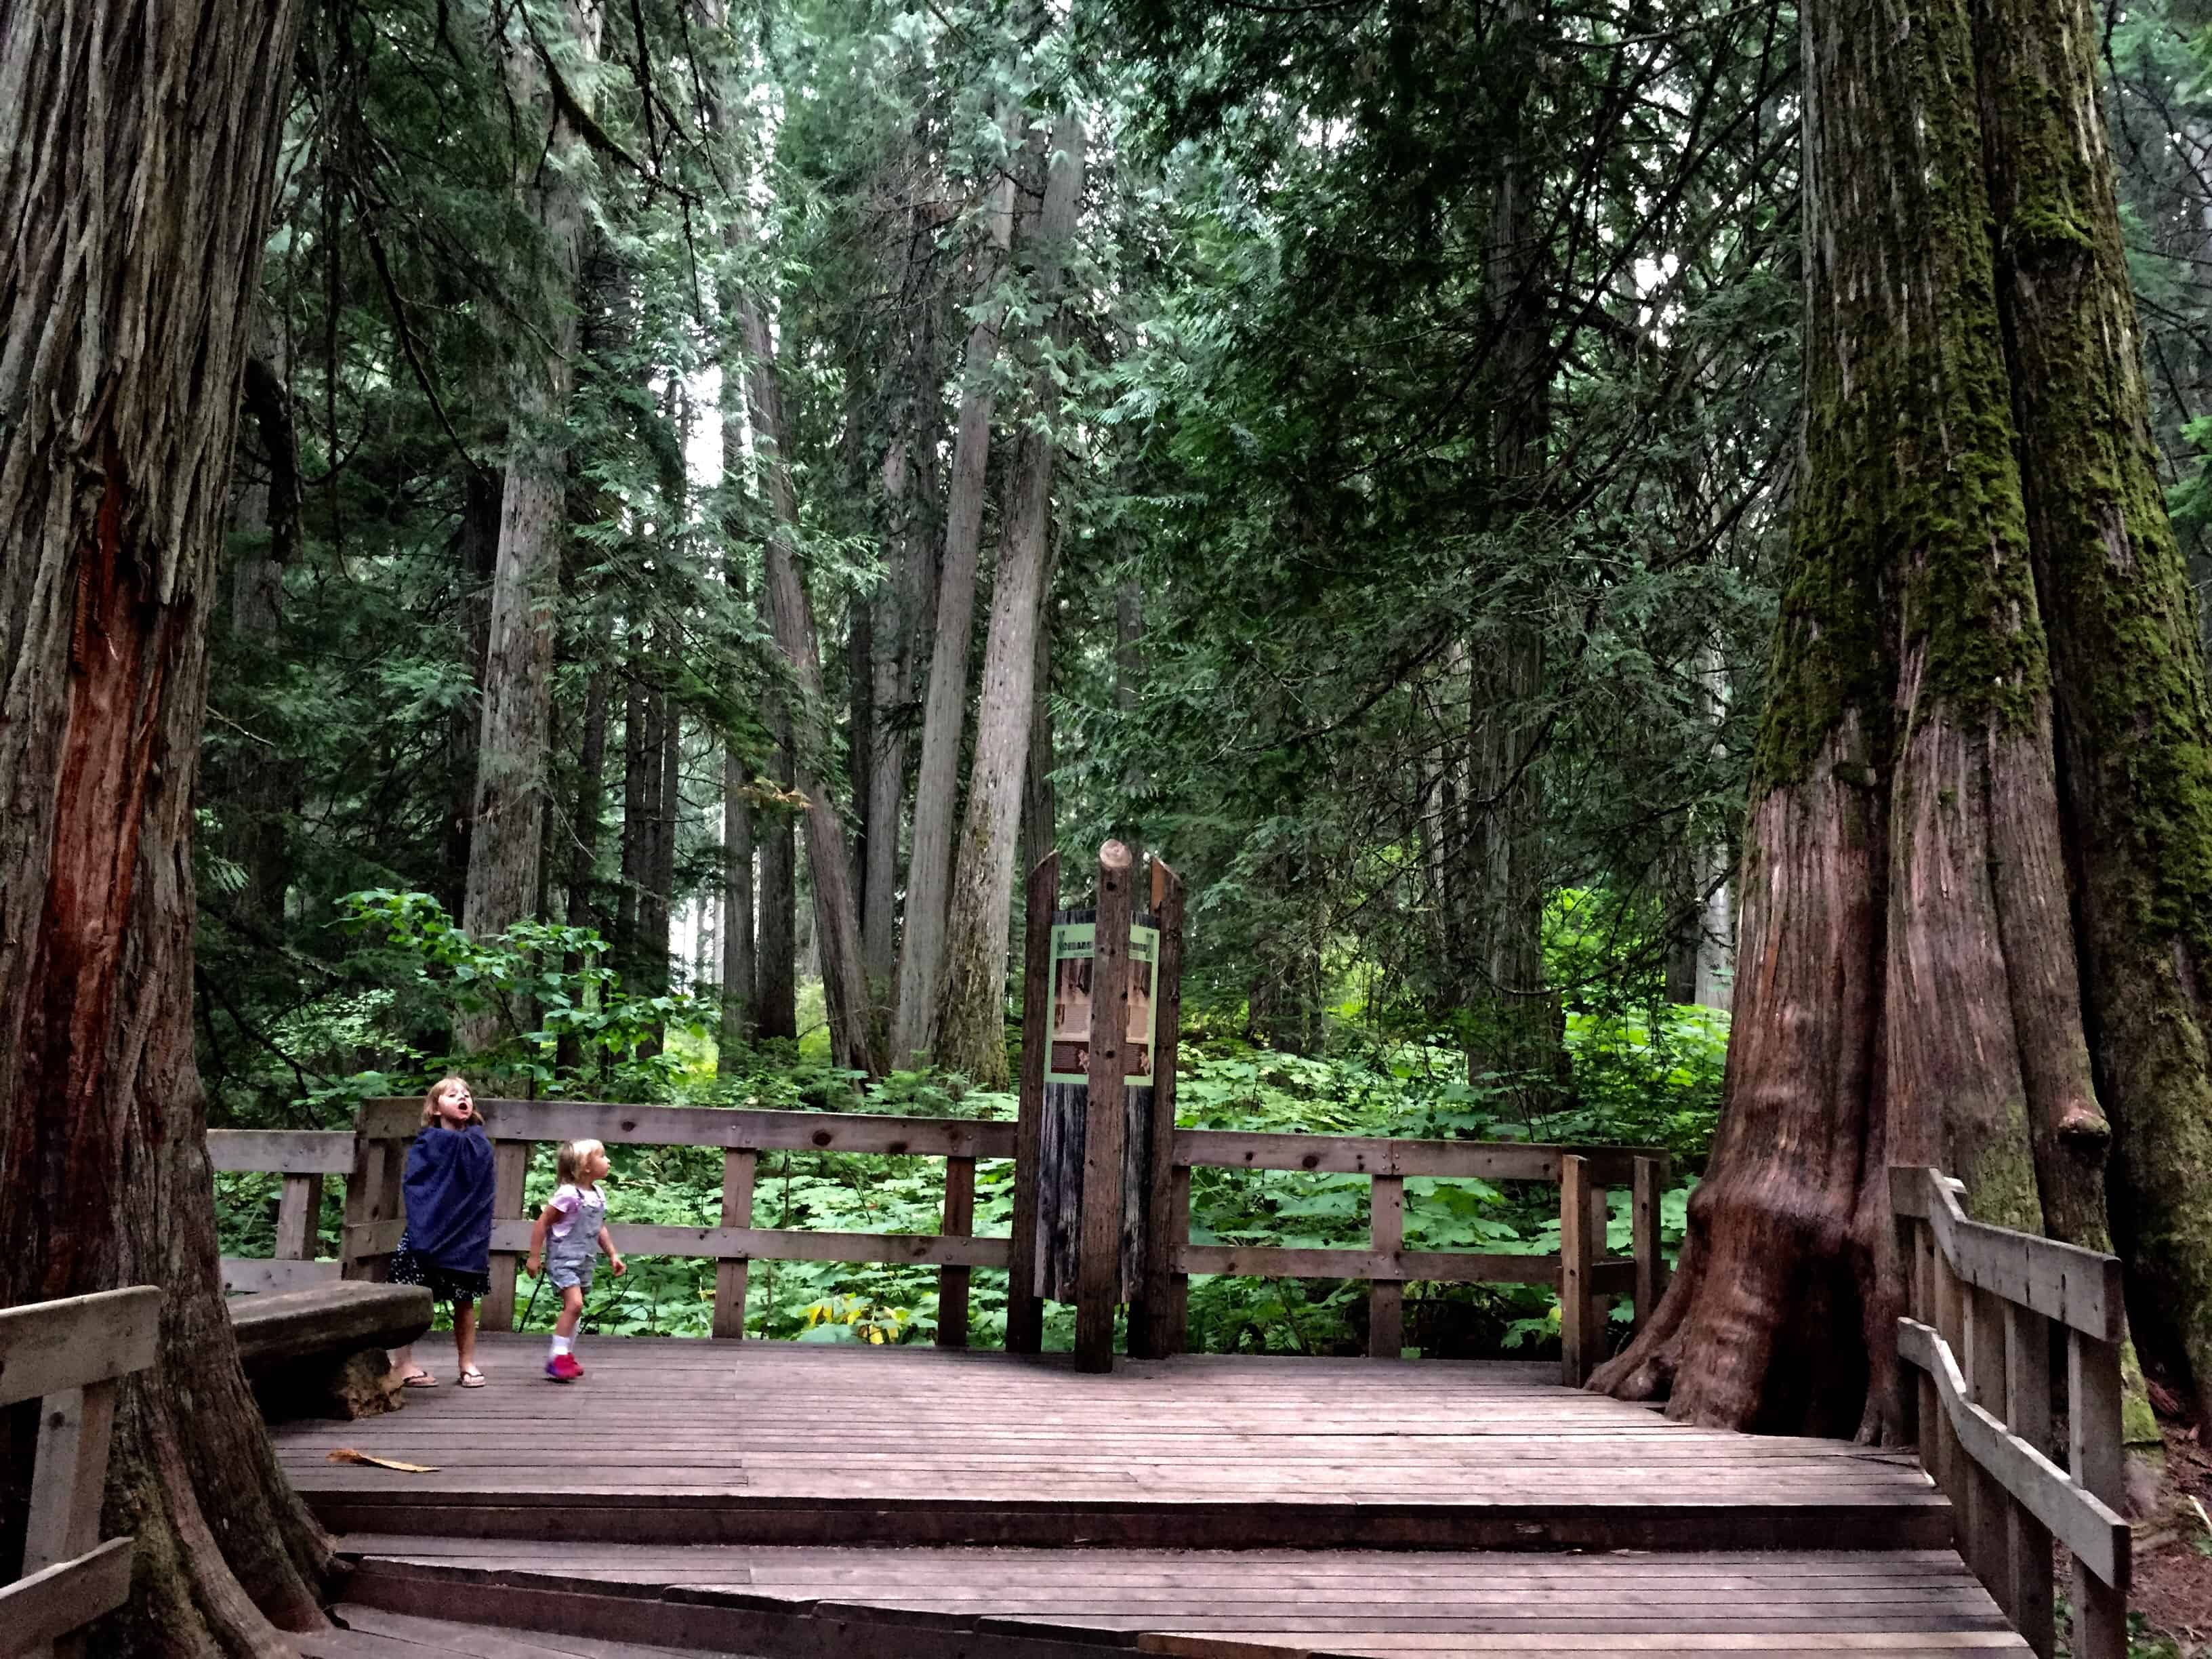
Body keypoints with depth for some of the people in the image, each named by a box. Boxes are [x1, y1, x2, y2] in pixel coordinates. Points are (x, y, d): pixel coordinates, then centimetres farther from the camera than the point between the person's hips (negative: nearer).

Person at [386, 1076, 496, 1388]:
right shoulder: (426, 1146, -4)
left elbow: (484, 1195, 7)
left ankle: (467, 1363, 20)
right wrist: (422, 1227, -14)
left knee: (465, 1302, 9)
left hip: (468, 1237, 3)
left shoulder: (480, 1146, 4)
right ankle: (402, 1364, 8)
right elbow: (412, 1187, -7)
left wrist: (481, 1233, 1)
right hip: (428, 1234, -3)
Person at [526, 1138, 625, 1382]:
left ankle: (567, 1355, 26)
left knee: (574, 1307, 15)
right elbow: (542, 1224, -13)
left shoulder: (599, 1196, 6)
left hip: (585, 1261, 8)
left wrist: (613, 1255, 15)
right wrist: (534, 1257, -12)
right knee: (574, 1304, -19)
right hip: (563, 1258, -8)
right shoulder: (568, 1194, -18)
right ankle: (557, 1357, -12)